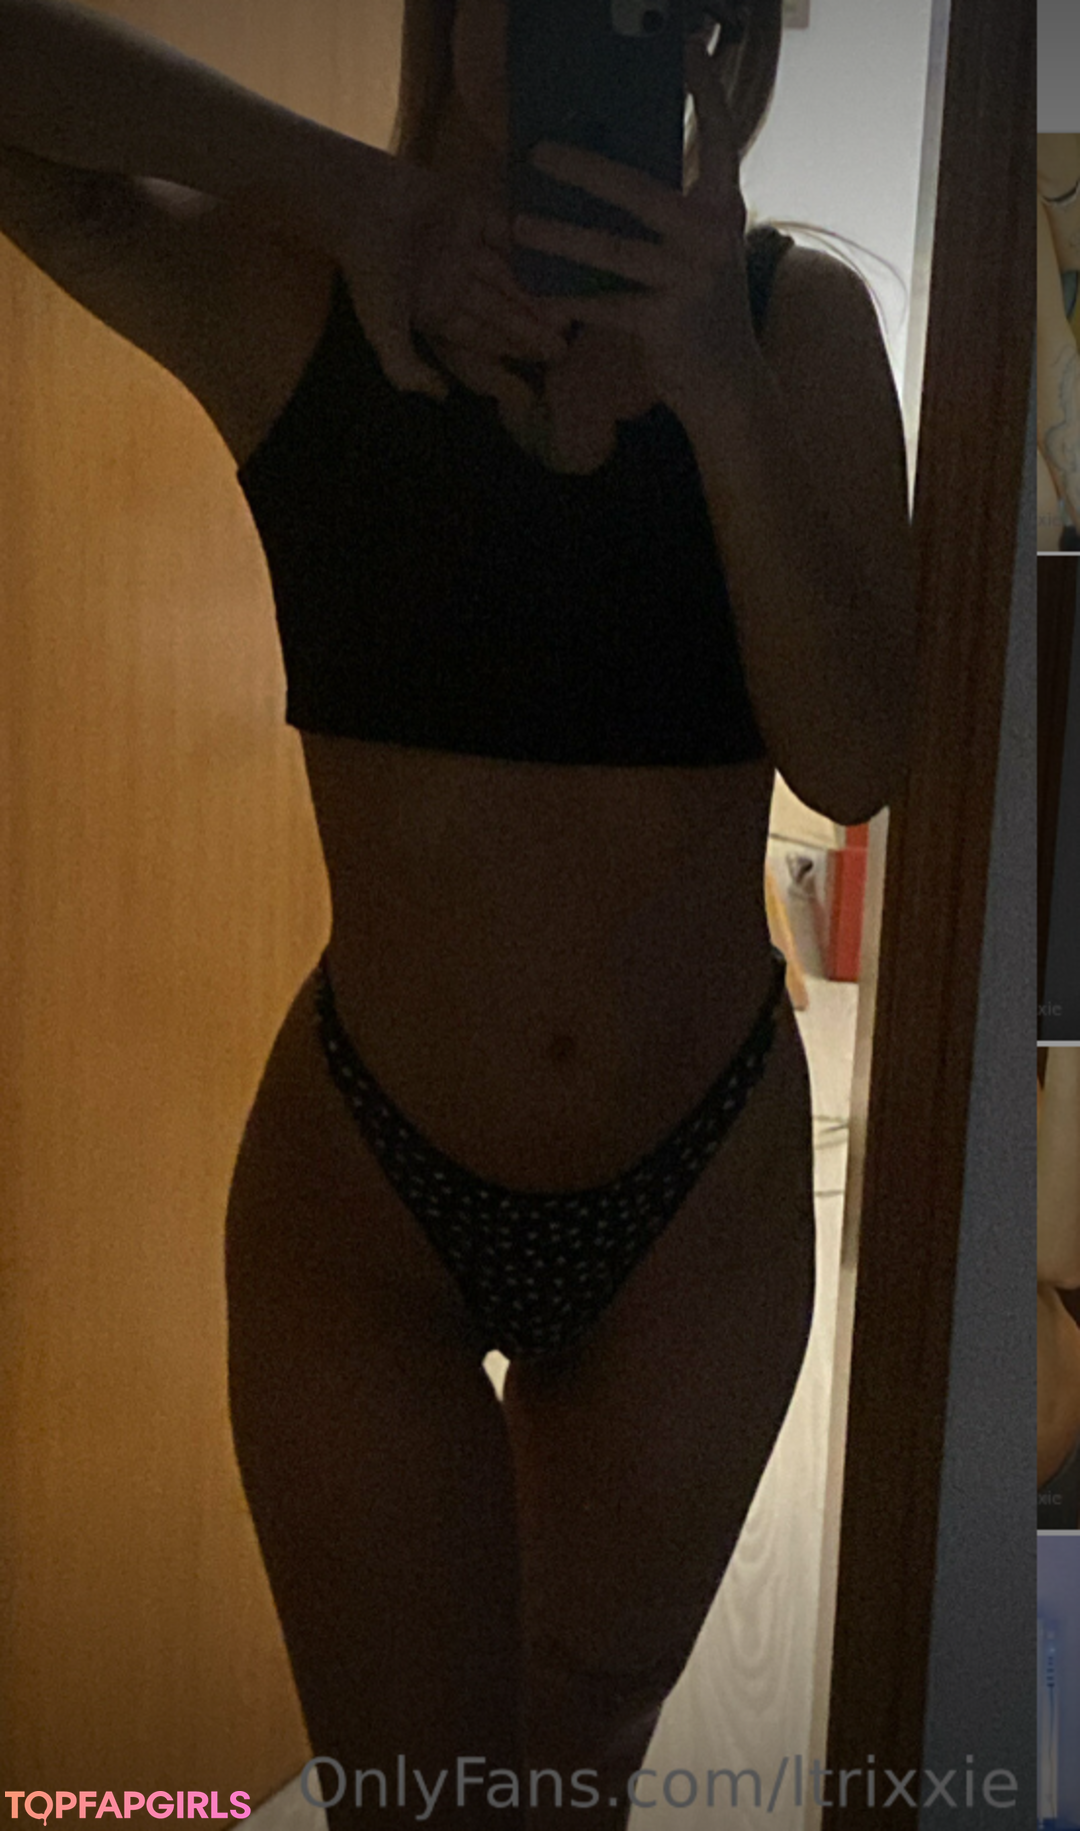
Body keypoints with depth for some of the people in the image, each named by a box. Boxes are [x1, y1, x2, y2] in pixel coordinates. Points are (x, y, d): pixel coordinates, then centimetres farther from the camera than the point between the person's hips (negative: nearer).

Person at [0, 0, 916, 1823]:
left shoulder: (800, 317, -4)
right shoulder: (289, 297, -7)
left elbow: (852, 762, -12)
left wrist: (720, 386, -24)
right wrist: (354, 187, -20)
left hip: (704, 1192, 2)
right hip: (364, 1188, -2)